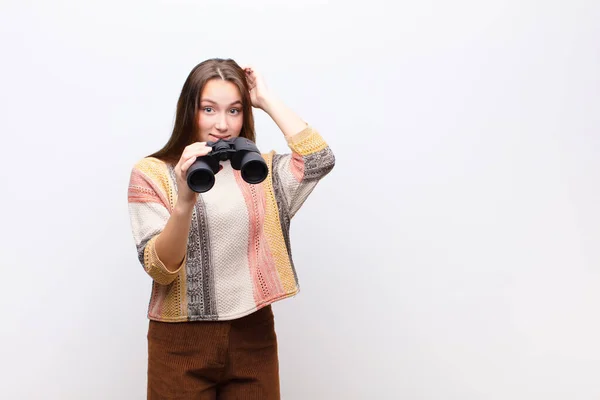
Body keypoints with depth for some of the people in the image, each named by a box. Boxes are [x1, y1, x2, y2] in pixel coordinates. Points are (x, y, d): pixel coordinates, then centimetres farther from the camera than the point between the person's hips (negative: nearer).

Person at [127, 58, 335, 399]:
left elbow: (320, 160, -12)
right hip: (182, 341, -2)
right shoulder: (152, 173, -4)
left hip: (254, 337, 3)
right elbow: (159, 269, -12)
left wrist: (267, 100, -5)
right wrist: (185, 200, -28)